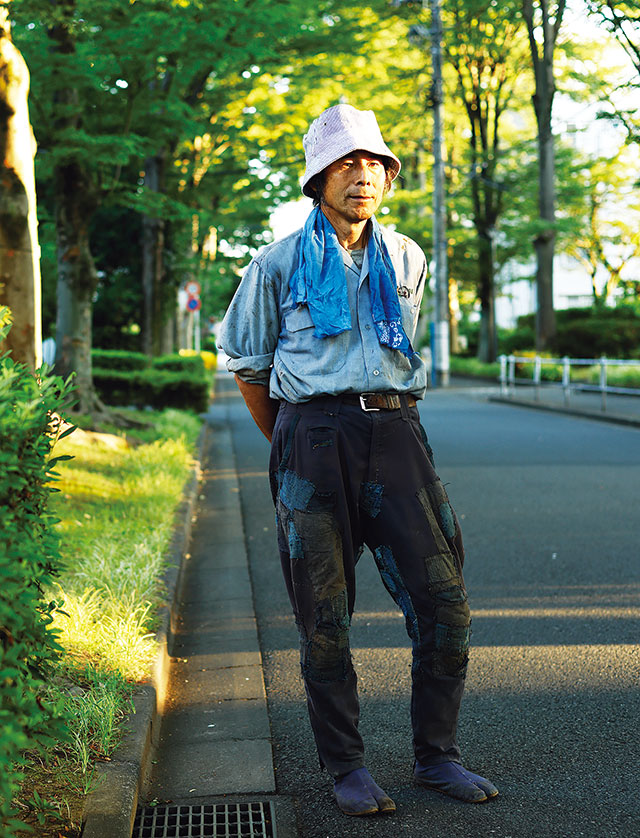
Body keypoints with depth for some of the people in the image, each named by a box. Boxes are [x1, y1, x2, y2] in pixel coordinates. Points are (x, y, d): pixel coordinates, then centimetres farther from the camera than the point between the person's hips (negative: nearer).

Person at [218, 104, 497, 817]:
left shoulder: (407, 260, 14)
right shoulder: (279, 265, 5)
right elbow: (246, 363, 15)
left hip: (395, 435, 3)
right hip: (314, 439, -3)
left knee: (443, 603, -2)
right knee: (325, 618, 1)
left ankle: (436, 756, 15)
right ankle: (346, 767, 15)